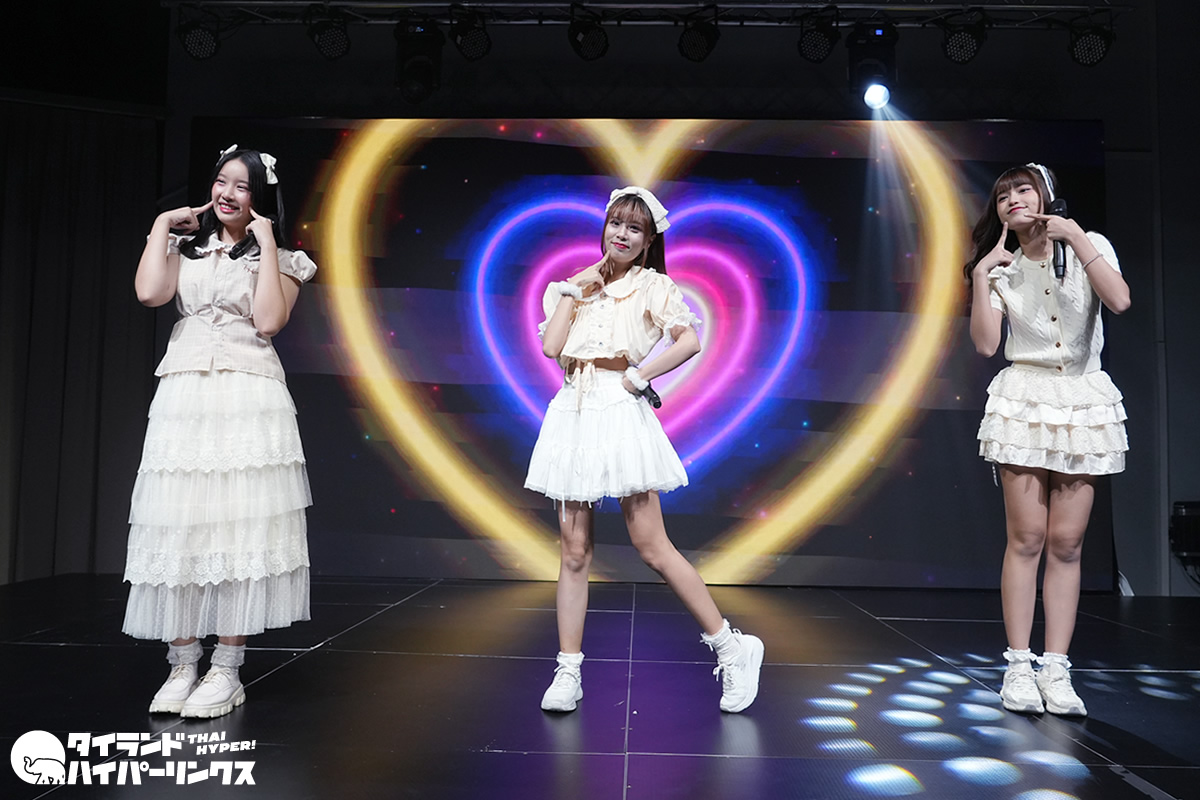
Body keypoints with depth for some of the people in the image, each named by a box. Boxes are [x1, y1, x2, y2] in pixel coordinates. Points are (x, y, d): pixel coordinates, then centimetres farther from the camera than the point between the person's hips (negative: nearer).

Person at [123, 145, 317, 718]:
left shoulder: (279, 258, 10)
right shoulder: (185, 248, 17)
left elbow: (268, 322, -8)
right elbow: (149, 292, -4)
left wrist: (266, 242, -4)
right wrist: (163, 224, 6)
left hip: (248, 401, -3)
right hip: (183, 399, 3)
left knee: (240, 529, -5)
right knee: (178, 527, 1)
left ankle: (226, 671, 4)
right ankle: (181, 666, 11)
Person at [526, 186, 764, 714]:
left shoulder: (653, 286, 6)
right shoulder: (576, 287, 18)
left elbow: (690, 341, -11)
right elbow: (550, 346, 2)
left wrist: (639, 376, -9)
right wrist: (572, 290, 5)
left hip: (620, 413, -4)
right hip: (573, 414, 4)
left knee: (652, 548, -4)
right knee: (574, 550, 4)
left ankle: (731, 646, 11)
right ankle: (568, 672, 12)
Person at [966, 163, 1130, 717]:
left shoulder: (1088, 246, 6)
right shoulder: (1002, 269, 9)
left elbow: (1119, 300, -15)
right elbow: (985, 344, -4)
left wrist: (1075, 236, -13)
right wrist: (982, 275, -7)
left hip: (1084, 402, 0)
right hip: (1024, 400, 0)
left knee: (1067, 542, 0)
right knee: (1027, 538, -4)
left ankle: (1055, 668, 7)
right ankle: (1018, 666, 3)